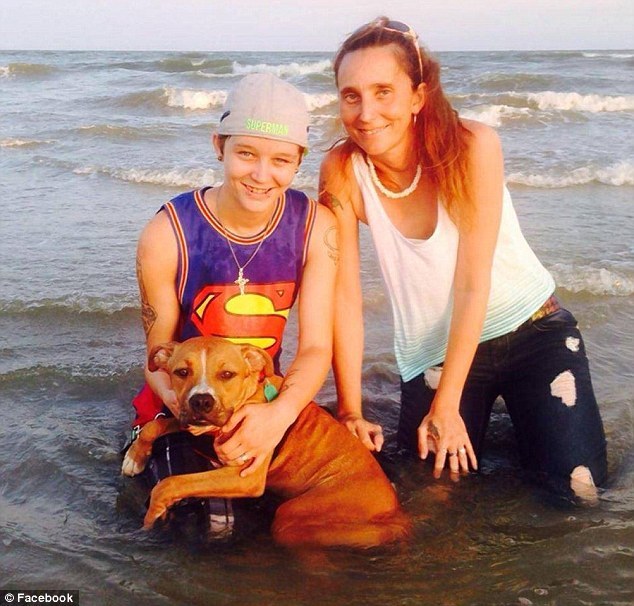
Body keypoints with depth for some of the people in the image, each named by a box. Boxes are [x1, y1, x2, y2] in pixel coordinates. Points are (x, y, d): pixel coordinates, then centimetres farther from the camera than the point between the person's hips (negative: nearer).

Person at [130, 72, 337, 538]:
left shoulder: (315, 226, -13)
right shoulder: (167, 236, -20)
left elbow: (317, 347, -14)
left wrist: (280, 413, -35)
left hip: (269, 399, 3)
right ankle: (148, 451, 17)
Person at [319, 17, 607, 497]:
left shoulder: (473, 145, -21)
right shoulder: (342, 171, -15)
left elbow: (472, 285, -20)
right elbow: (345, 296, -14)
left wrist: (447, 406, -18)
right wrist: (351, 412, -14)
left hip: (533, 330, -1)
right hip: (432, 354, 2)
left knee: (574, 486, -9)